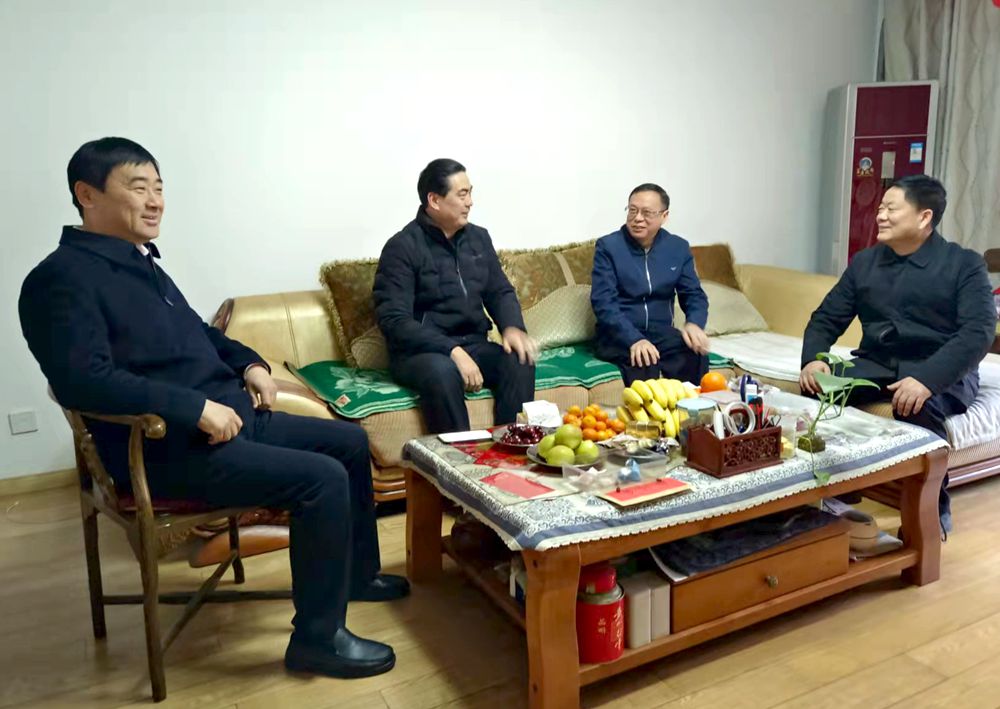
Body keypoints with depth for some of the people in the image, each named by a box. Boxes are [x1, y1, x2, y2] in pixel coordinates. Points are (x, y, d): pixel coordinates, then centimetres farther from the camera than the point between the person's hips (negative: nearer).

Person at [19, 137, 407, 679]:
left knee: (350, 441, 12)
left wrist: (249, 363, 11)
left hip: (231, 417, 10)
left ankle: (357, 574, 29)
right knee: (322, 478, -23)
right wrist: (197, 407, -29)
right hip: (168, 447, -10)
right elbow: (83, 380, -27)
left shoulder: (142, 261, 16)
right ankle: (318, 637, -6)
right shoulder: (63, 278, -13)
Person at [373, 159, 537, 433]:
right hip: (419, 352, -5)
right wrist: (452, 350, -29)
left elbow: (500, 292, 14)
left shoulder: (479, 237, 9)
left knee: (520, 361, -23)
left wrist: (512, 327, -10)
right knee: (442, 370, -37)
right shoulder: (402, 248, -10)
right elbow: (394, 320, -18)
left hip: (473, 345, 5)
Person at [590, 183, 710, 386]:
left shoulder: (679, 248, 7)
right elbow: (603, 302, -14)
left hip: (660, 332, 4)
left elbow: (694, 294, 8)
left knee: (696, 353, -27)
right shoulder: (608, 246, -6)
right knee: (643, 361, -36)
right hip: (617, 334, -3)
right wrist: (634, 339, -29)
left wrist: (694, 323, -17)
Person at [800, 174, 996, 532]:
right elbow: (827, 318, 9)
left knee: (917, 407, -37)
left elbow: (978, 332, -16)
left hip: (942, 372, -4)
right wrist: (813, 358, -15)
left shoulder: (964, 264, -3)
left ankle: (934, 510, -15)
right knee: (818, 387, -25)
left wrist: (926, 379, -33)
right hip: (876, 365, 4)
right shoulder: (864, 262, 11)